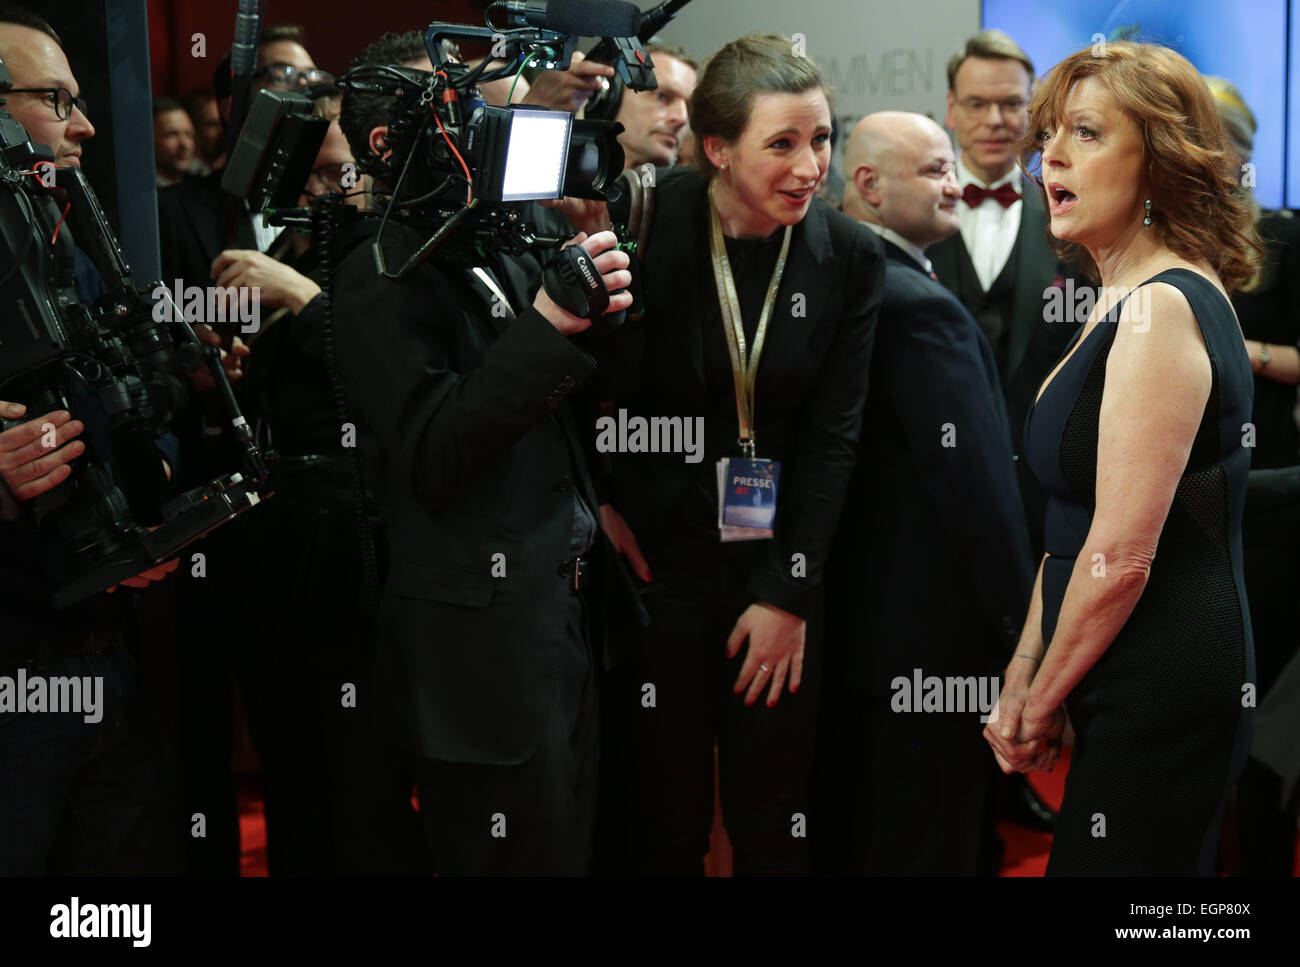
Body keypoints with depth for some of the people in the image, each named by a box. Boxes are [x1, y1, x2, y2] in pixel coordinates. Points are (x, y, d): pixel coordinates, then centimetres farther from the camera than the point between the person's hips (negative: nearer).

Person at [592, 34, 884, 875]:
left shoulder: (850, 258, -3)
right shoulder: (645, 222, -11)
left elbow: (831, 435, -2)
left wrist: (788, 593, -4)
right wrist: (598, 497, -8)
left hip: (780, 565, 2)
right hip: (656, 553, -2)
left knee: (776, 821, 9)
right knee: (662, 819, 6)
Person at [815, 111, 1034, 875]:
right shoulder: (922, 307, -20)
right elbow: (980, 487, -22)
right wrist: (1020, 631, -14)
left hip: (845, 615, 9)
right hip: (934, 636, -9)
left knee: (844, 837, 20)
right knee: (934, 845, 3)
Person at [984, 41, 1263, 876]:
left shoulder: (1162, 310, -18)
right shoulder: (1127, 304, 14)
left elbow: (1122, 556, -21)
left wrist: (1042, 703, -8)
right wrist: (1023, 674, 10)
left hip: (1160, 695, -10)